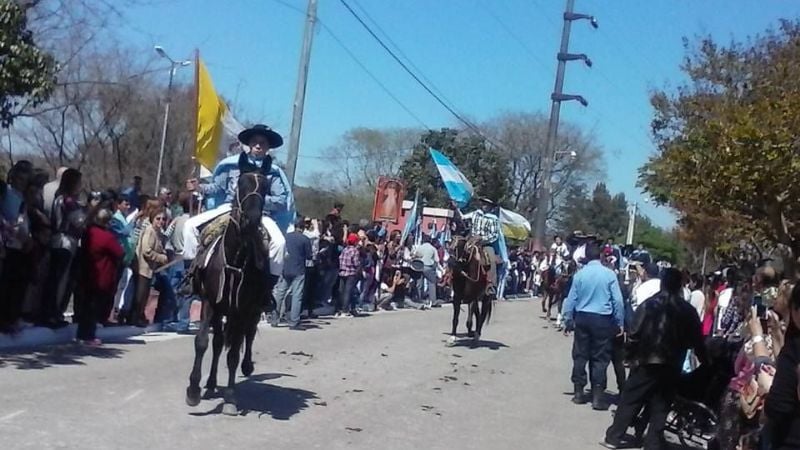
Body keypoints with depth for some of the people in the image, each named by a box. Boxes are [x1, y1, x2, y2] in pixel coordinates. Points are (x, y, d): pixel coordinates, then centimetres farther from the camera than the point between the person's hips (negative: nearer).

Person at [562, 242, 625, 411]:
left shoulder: (580, 274, -3)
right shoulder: (609, 274, -7)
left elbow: (571, 299, 2)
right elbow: (618, 300, -5)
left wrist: (568, 321, 12)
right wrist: (620, 323, 4)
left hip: (582, 318, 2)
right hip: (602, 320, -2)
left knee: (580, 356, 11)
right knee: (600, 358, 4)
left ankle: (579, 393, 16)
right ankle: (597, 397, 2)